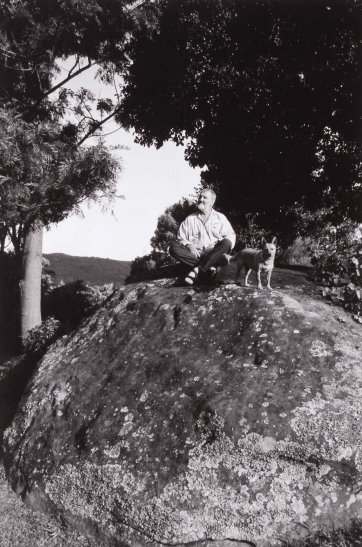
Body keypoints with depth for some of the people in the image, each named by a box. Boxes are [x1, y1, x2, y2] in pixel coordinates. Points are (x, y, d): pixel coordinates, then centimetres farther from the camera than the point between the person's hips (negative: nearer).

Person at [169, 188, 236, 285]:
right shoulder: (190, 219, 16)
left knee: (227, 243, -30)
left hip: (214, 256, -1)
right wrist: (189, 245, -12)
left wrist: (217, 245, -14)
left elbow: (231, 236, 4)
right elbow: (181, 238, 11)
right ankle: (209, 268, -27)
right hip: (195, 255, 1)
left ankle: (197, 269, -31)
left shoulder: (220, 218, 13)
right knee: (174, 247, -23)